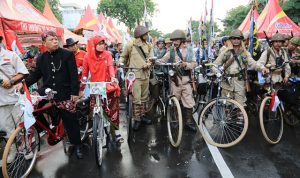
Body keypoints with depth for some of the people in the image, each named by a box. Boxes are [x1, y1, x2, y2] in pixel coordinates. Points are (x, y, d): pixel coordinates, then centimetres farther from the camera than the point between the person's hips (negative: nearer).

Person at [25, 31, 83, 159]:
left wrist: (75, 92, -14)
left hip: (64, 93, -4)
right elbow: (35, 75, 11)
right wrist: (23, 83, -6)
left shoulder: (67, 55, -4)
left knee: (70, 121, 3)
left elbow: (74, 75, -8)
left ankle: (77, 145, 20)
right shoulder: (41, 58, 8)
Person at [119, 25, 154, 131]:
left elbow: (151, 58, 9)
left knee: (144, 97, 13)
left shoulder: (148, 46, 10)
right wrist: (120, 63, -10)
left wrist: (148, 64, -11)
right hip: (134, 74, -5)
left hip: (145, 74, 5)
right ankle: (136, 119, 4)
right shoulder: (130, 44, -2)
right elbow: (123, 56, 8)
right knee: (136, 98, -8)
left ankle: (142, 116, 27)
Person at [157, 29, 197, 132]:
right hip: (175, 79, 0)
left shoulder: (190, 51, 8)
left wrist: (186, 64, -19)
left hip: (186, 79, 1)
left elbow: (194, 64, 0)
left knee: (188, 102, 1)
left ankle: (189, 122, 12)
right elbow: (162, 61, 2)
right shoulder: (171, 51, 7)